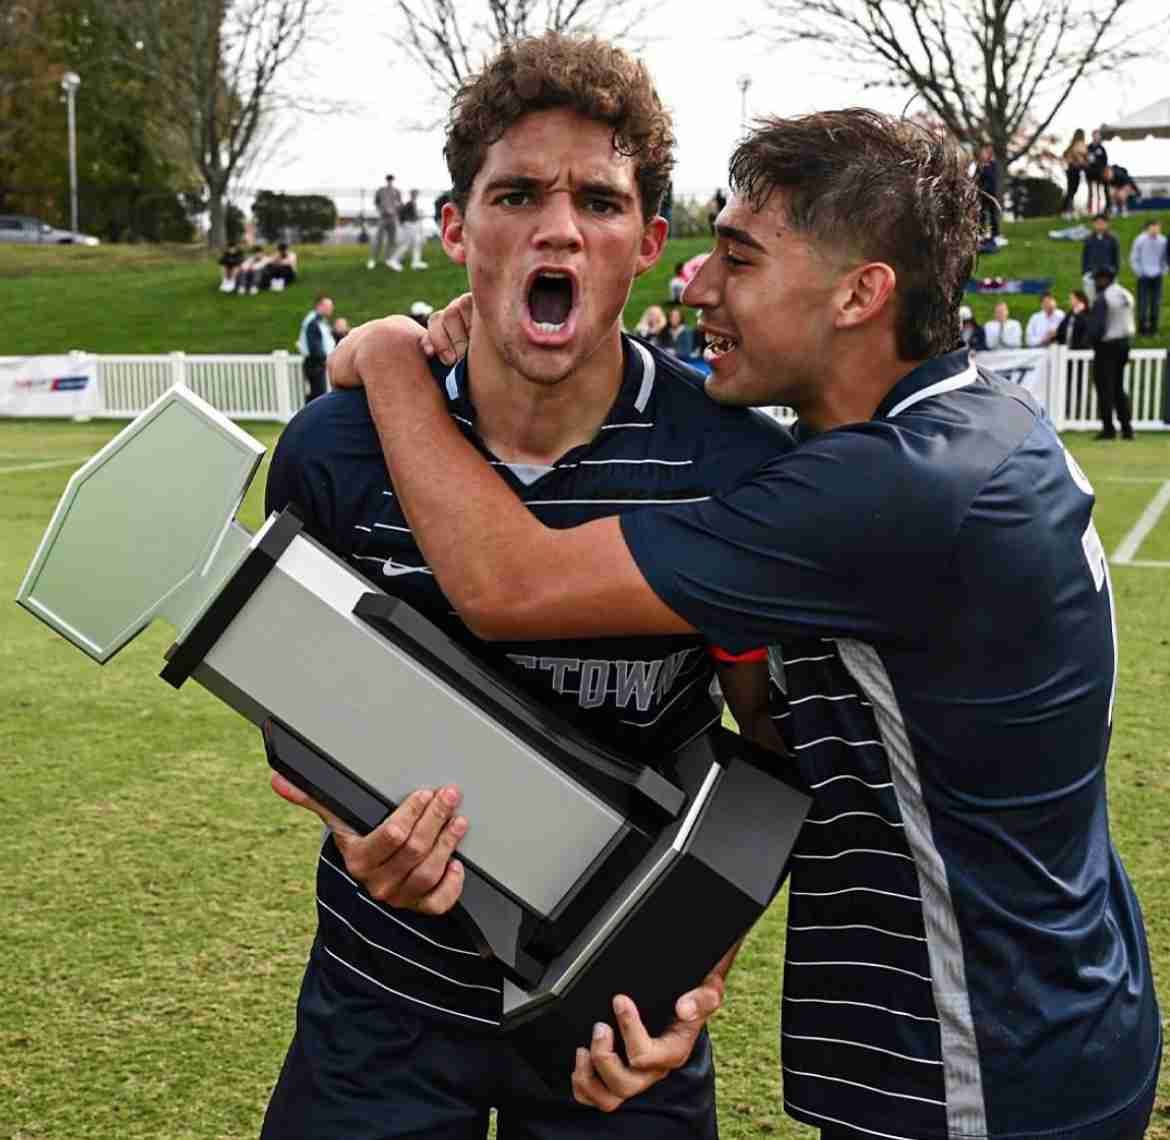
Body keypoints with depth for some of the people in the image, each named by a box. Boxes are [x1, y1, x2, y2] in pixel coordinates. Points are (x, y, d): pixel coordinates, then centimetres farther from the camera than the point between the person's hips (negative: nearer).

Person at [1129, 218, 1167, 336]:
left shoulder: (1163, 240, -1)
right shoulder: (1140, 240, -8)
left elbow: (1165, 258, 12)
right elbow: (1133, 258, -2)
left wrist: (1163, 271, 5)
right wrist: (1139, 272, -5)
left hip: (1157, 277, 3)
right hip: (1144, 277, -3)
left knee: (1156, 303, 5)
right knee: (1143, 303, -3)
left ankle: (1153, 328, 14)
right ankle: (1142, 329, 4)